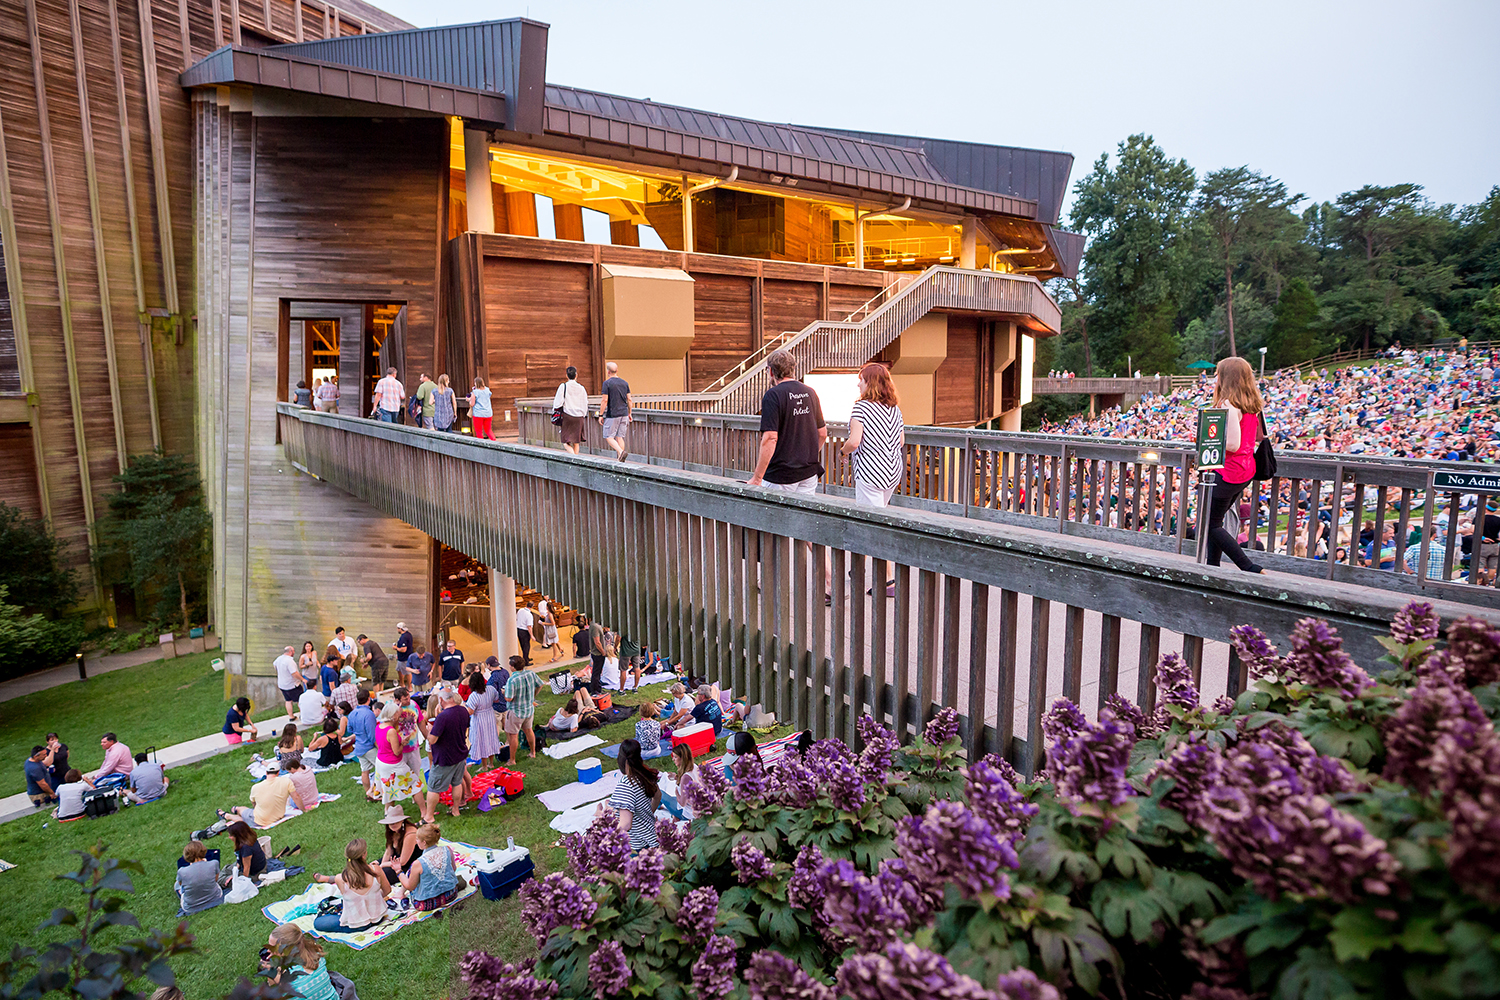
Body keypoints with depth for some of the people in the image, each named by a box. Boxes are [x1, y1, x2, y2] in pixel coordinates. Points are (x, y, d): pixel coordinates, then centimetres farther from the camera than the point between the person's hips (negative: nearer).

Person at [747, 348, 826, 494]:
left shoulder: (773, 395, -12)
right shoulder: (810, 393, 9)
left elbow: (770, 438, -20)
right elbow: (822, 433, 15)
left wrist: (757, 478, -18)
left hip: (781, 475, -6)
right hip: (809, 473, 6)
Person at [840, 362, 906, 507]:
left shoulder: (861, 407, -12)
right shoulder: (895, 408, 8)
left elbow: (854, 442, -19)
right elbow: (901, 442, 11)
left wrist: (843, 451, 1)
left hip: (870, 473, -7)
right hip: (894, 473, 7)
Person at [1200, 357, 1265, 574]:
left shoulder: (1229, 405, -19)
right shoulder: (1253, 404, 7)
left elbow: (1233, 445, -25)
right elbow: (1260, 435, 18)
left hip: (1228, 472, -9)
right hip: (1246, 471, 9)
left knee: (1209, 525, -1)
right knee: (1213, 521, 19)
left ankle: (1250, 569, -7)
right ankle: (1212, 566, 25)